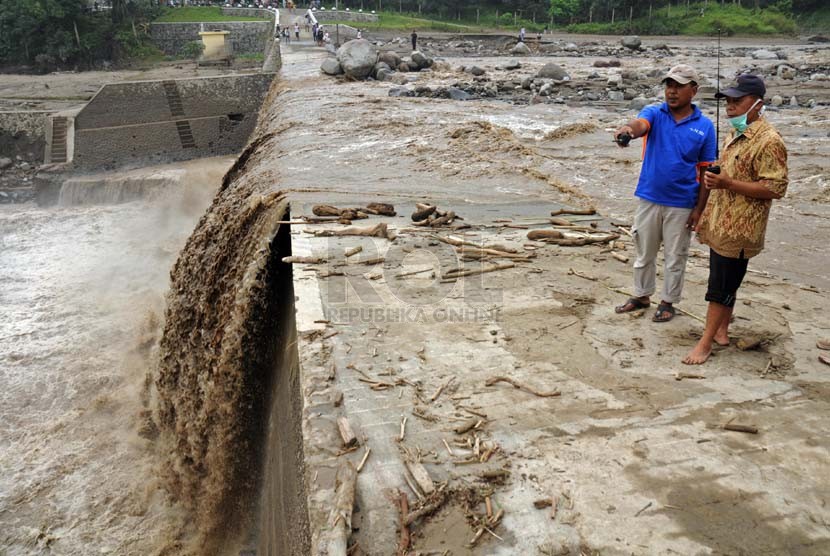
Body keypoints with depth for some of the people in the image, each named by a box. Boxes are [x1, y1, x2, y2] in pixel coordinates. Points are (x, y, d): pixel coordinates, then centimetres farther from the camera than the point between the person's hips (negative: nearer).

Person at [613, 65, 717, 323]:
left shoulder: (705, 126, -4)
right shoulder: (654, 113, -3)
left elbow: (706, 171, -1)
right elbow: (640, 124, -29)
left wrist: (699, 208, -6)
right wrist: (628, 130, -53)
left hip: (681, 205, -1)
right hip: (648, 199, 1)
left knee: (675, 258, 11)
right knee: (644, 253, 16)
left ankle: (668, 302, 28)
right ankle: (642, 296, 34)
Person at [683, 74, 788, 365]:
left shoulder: (769, 141, -17)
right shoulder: (735, 134, 12)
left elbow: (775, 188, -21)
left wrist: (726, 183, -27)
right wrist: (712, 179, 8)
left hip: (738, 230, -8)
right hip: (720, 224, 9)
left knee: (721, 288, -3)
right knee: (725, 283, 18)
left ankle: (706, 343, 4)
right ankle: (721, 331, 31)